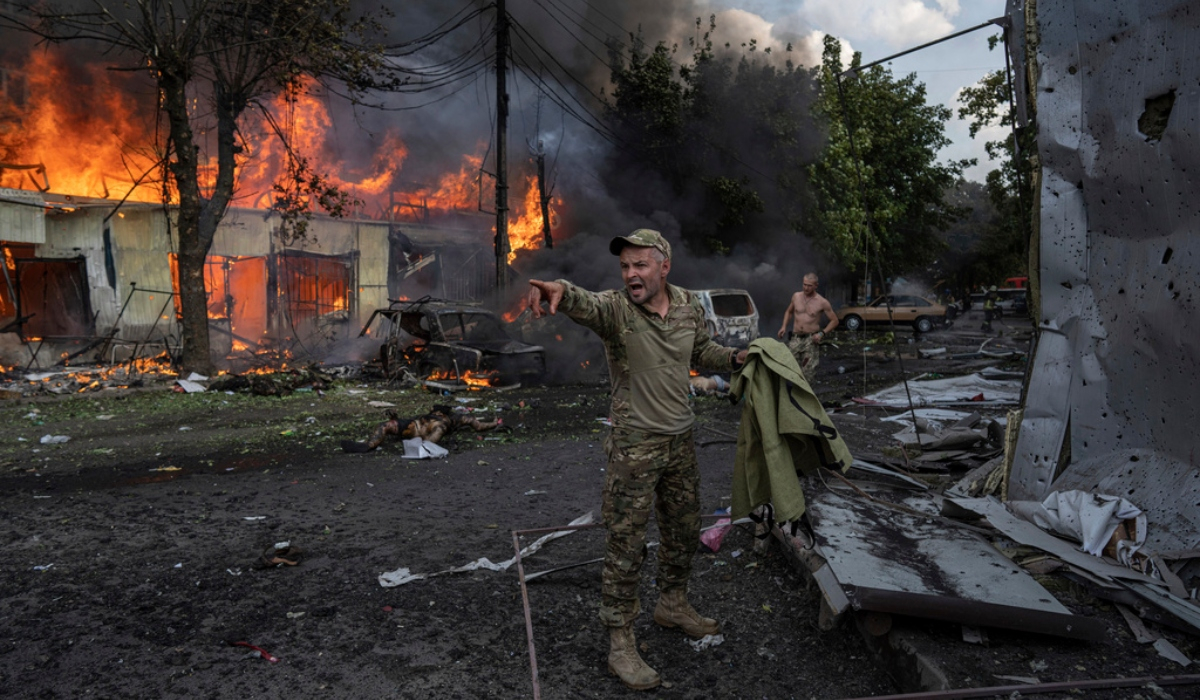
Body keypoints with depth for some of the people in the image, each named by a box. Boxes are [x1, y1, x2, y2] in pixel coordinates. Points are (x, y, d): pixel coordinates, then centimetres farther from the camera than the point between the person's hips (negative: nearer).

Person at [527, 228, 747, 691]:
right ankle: (620, 643, 14)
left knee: (683, 531, 19)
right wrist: (560, 290, -63)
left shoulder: (689, 306, 1)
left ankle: (673, 605, 43)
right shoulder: (615, 307, -16)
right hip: (634, 446, -5)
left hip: (680, 441, 6)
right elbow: (583, 304, -40)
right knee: (625, 544, 0)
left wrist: (736, 357, 2)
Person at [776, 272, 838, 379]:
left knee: (807, 374, -4)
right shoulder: (796, 296, 5)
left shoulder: (822, 302, -4)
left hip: (811, 339, -3)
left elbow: (834, 320, 3)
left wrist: (822, 333, -10)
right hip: (795, 338, 3)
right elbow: (789, 311, 23)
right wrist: (784, 326, 8)